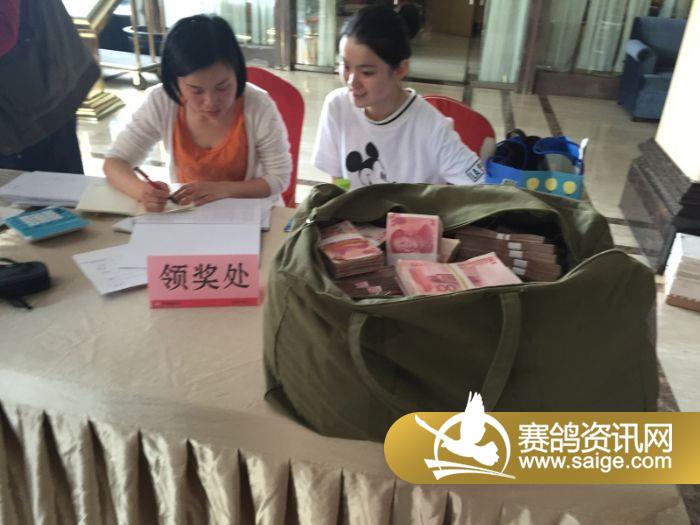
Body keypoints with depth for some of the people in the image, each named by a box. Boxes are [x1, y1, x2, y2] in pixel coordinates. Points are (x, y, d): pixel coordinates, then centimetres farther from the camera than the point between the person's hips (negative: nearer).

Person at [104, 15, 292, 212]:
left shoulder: (259, 107, -19)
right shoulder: (161, 103, -13)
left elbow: (279, 178, -10)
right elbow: (115, 162, -7)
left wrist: (224, 189, -24)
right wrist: (143, 191, -27)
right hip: (184, 212, 2)